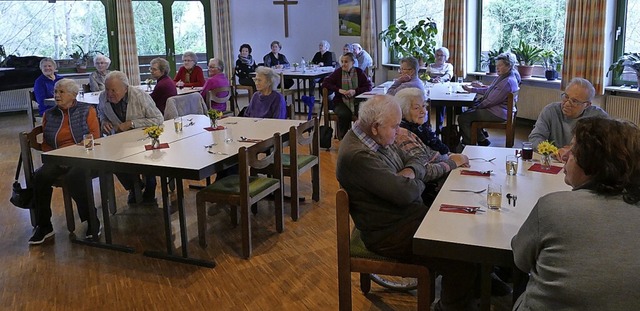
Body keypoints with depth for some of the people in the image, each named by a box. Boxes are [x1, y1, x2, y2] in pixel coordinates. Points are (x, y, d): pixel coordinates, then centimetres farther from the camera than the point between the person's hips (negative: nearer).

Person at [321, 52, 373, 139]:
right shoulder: (338, 72, 3)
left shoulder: (359, 72, 5)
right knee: (345, 114, -33)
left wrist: (355, 91, -15)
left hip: (356, 101, 1)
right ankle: (343, 137, -12)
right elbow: (325, 83, 0)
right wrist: (339, 90, -12)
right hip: (341, 101, -1)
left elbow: (369, 86, 0)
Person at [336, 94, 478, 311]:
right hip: (389, 233, -10)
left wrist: (410, 171, -9)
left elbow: (416, 162, 15)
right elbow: (405, 193, -28)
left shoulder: (378, 139, 6)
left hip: (410, 214, 10)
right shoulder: (358, 155, -25)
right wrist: (416, 183, -5)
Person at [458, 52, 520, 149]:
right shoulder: (503, 77, 12)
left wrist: (477, 106, -8)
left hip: (497, 114, -11)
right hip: (494, 109, 11)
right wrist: (472, 89, 13)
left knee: (462, 118, -13)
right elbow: (488, 90, 21)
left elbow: (491, 101, -22)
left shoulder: (508, 81, -22)